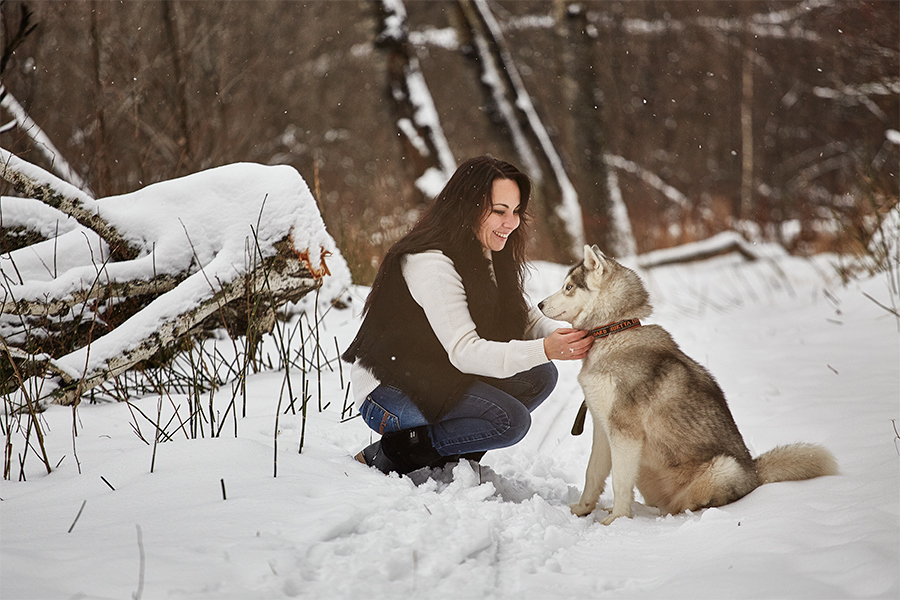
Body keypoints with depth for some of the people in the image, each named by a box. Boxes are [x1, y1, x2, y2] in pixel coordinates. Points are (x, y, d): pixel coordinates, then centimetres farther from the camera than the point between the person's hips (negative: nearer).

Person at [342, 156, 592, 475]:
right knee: (509, 419, -24)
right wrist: (544, 349, -42)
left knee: (539, 377, -7)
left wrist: (568, 338, -20)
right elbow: (464, 352, -31)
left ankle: (450, 457, 1)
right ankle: (389, 457, -12)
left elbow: (528, 320, 3)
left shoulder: (491, 257, 6)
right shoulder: (431, 263, -24)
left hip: (439, 379, 9)